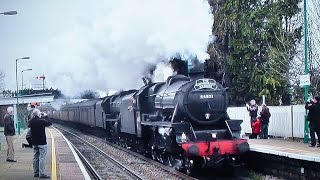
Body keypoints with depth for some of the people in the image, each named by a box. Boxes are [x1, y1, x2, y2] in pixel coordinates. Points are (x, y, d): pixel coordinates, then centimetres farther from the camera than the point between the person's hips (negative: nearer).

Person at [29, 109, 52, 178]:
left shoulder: (31, 121, -1)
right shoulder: (41, 121, -21)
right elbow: (49, 123, -7)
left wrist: (41, 117, 10)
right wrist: (45, 116, 3)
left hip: (34, 142, 7)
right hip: (42, 142, -7)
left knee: (36, 157, 14)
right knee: (42, 158, -3)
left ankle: (36, 173, 19)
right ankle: (41, 174, -4)